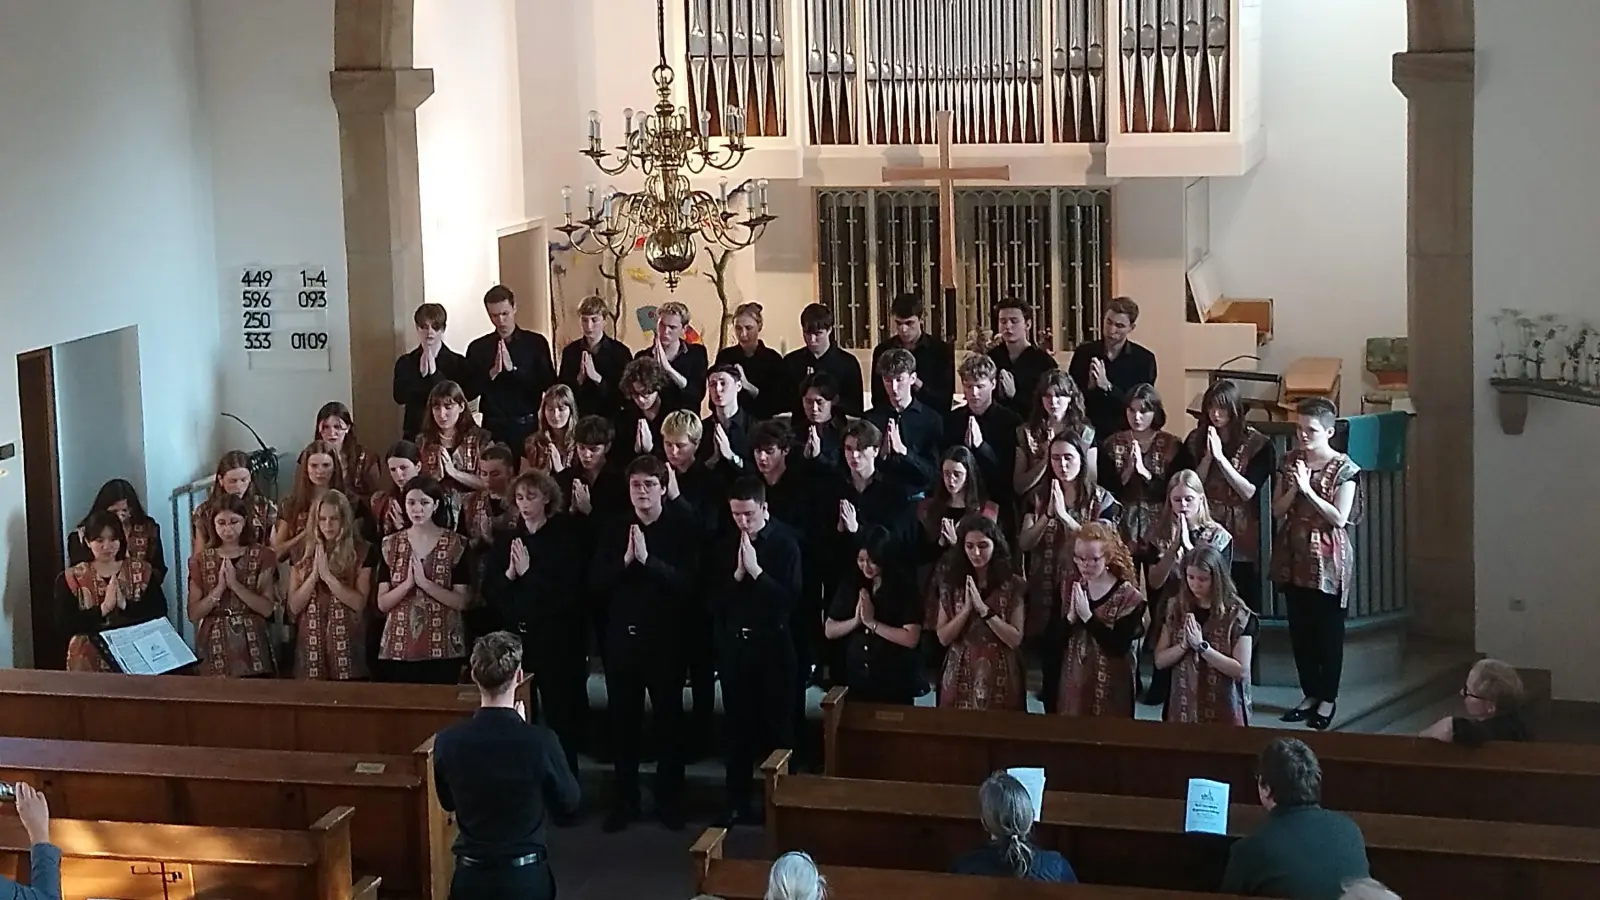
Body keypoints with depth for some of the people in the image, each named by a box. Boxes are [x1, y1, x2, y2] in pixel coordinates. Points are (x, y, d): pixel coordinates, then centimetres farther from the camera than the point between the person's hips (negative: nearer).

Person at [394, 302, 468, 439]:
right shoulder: (405, 362, 6)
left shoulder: (458, 362, 1)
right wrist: (421, 373, -16)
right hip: (415, 432, 2)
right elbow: (399, 396, -5)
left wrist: (435, 373, -17)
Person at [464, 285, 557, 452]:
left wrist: (513, 369, -16)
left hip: (527, 425, -1)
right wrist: (492, 373, -15)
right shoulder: (477, 348, 6)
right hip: (492, 427, 1)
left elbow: (549, 384, -6)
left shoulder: (535, 342, 2)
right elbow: (468, 392, 1)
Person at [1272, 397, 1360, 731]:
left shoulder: (1343, 468, -9)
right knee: (1300, 629, 10)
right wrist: (1293, 489, -12)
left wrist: (1308, 489, -19)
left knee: (1328, 631, 3)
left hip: (1328, 559, -5)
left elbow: (1340, 518, -14)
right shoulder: (1290, 461, 6)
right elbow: (1277, 510, 6)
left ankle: (1328, 699, 11)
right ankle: (1310, 694, 21)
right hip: (1294, 555, 5)